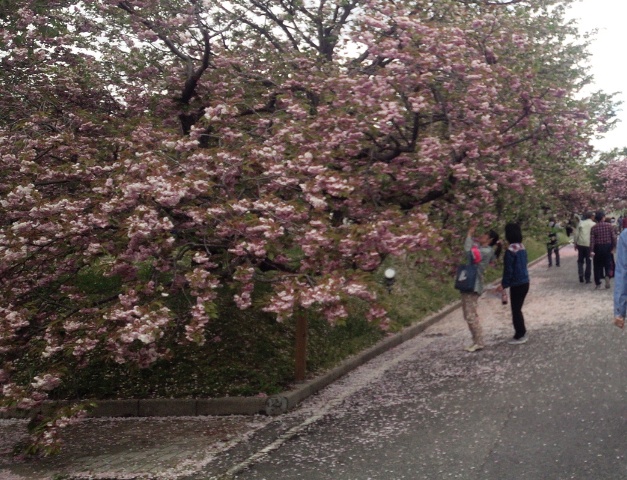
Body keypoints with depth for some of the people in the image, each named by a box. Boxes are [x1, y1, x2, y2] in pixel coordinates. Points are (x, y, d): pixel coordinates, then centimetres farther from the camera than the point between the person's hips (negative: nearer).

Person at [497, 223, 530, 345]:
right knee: (518, 309, 18)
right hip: (525, 282, 8)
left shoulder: (511, 250, -19)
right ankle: (522, 333, 25)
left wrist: (504, 284, -7)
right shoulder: (522, 247, 6)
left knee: (515, 310, 3)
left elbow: (508, 270, -17)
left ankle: (520, 336, 9)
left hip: (517, 284, -8)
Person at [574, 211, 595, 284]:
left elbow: (576, 234, 1)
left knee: (580, 261, 15)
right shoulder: (593, 224, -1)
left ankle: (581, 273, -6)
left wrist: (575, 244, 8)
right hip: (589, 245, -1)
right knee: (588, 262, 7)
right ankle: (587, 278, 6)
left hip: (580, 244, 1)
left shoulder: (581, 223, 2)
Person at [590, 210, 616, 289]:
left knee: (598, 266, 9)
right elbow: (613, 237, -5)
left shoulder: (594, 228, -6)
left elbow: (592, 240, -12)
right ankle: (607, 275, -17)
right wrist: (613, 247, 3)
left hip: (598, 248, 0)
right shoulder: (609, 225, -4)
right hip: (608, 247, 0)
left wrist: (591, 250, -12)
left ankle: (598, 283, 10)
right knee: (607, 264, 12)